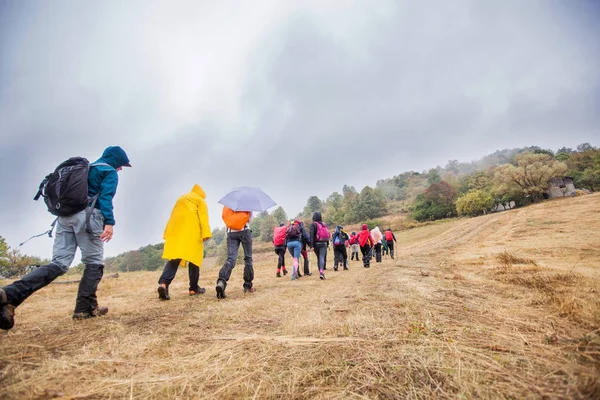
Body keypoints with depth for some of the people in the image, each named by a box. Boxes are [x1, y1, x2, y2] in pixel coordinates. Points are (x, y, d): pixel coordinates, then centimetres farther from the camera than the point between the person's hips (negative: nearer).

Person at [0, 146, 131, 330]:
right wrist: (109, 222, -21)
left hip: (65, 215, 8)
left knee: (58, 264, 1)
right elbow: (106, 197, -12)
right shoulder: (110, 172, 4)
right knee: (94, 263, 2)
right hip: (87, 216, -7)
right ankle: (85, 308, 1)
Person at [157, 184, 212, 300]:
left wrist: (168, 234, 20)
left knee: (174, 258, -2)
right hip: (191, 231, -5)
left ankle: (163, 283, -25)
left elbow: (173, 215, 24)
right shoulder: (200, 200, 13)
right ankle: (194, 288, 8)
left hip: (175, 230, 5)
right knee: (193, 257, 3)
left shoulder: (180, 199, 31)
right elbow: (203, 217, -3)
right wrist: (206, 233, -11)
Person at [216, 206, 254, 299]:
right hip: (244, 231, -2)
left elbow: (225, 217, 16)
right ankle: (248, 286, 10)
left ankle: (221, 282, -30)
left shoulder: (226, 205, 15)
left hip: (231, 232, 3)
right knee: (248, 258, 8)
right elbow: (250, 218, 5)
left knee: (230, 259, -5)